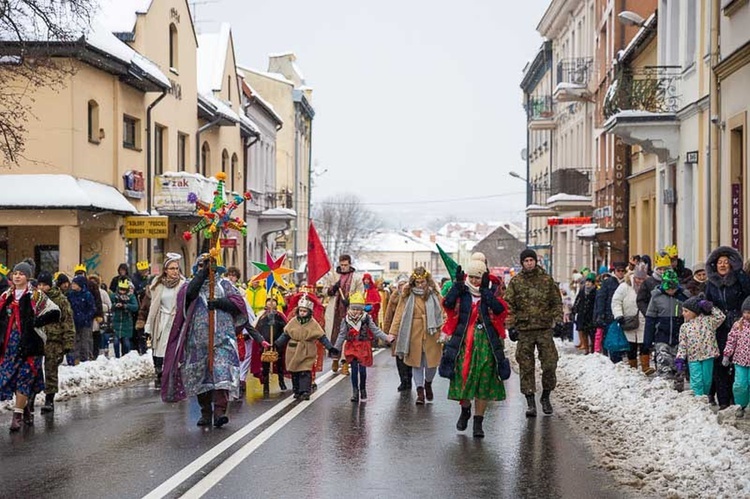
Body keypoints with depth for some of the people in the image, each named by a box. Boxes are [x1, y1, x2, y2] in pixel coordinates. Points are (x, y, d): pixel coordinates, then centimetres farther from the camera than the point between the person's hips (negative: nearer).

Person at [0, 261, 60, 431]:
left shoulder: (36, 295, -1)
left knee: (24, 377, -7)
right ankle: (27, 410, 19)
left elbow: (55, 313, -5)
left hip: (28, 343, -5)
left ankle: (18, 414, -5)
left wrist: (35, 323, -10)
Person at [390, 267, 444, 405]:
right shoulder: (408, 295, 1)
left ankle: (428, 383, 33)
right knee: (416, 362, 5)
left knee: (432, 361, 3)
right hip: (414, 334, 0)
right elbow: (399, 314, 0)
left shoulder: (434, 294, 2)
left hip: (431, 333, 0)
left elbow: (442, 313, 0)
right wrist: (393, 332, -5)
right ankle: (420, 391, 13)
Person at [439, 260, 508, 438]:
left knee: (484, 381, 0)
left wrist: (485, 289, -15)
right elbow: (448, 304, -14)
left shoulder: (490, 294, 6)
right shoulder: (461, 293, 6)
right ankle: (465, 410, 28)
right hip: (464, 340, 0)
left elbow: (500, 309, -14)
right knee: (463, 376, 1)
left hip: (486, 342, 0)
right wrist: (458, 284, -17)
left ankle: (478, 422, 7)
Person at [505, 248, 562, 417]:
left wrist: (558, 319, -1)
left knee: (550, 364, -2)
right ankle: (530, 402, 7)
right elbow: (509, 305, 5)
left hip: (545, 328, 0)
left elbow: (556, 302, 10)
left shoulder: (547, 279, 6)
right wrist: (510, 325, -3)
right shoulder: (515, 282, 5)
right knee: (526, 367, 1)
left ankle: (546, 397, 19)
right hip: (524, 329, 0)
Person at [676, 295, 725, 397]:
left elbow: (720, 317, -5)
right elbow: (682, 344, 4)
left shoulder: (707, 320, 2)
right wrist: (680, 359, -3)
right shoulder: (684, 327, 5)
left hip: (707, 355, 0)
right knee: (696, 381, -6)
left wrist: (710, 307, -6)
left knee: (707, 381, 7)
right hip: (693, 358, 1)